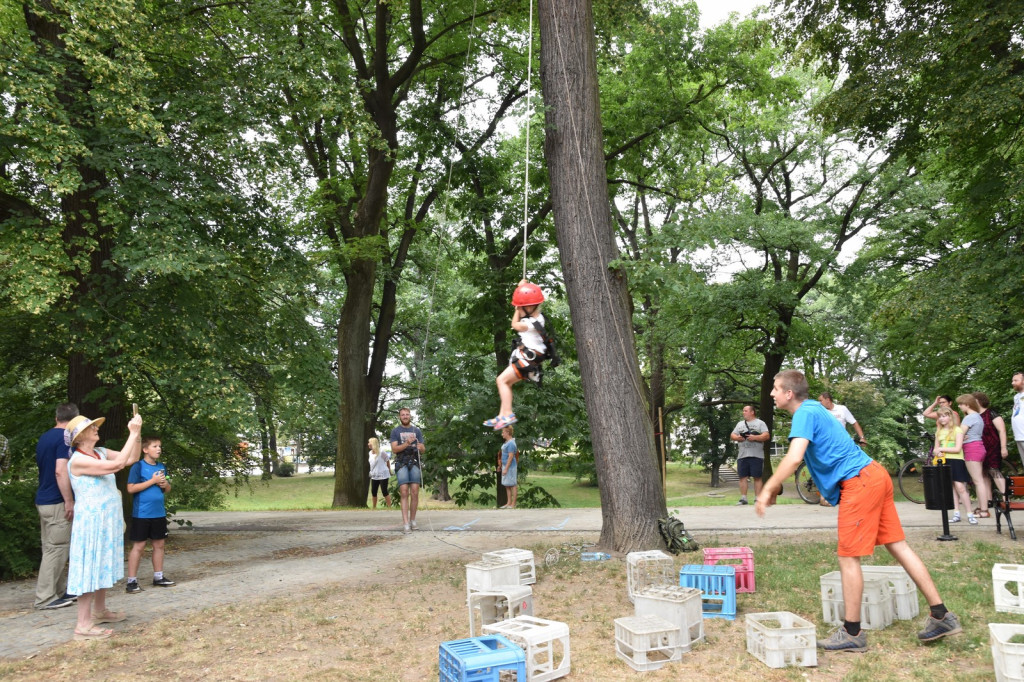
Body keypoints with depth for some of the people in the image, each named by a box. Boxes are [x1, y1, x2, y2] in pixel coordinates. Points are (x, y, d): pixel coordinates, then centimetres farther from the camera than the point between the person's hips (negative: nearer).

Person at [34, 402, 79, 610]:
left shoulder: (44, 437, 12)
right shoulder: (66, 438, -15)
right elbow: (60, 471, -23)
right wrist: (69, 501, -19)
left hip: (44, 500, 9)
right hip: (57, 502, -9)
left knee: (52, 549, 14)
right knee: (56, 549, -3)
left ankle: (61, 591, 21)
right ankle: (45, 598, 1)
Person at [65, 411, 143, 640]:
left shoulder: (101, 453, 7)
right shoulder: (78, 460, -18)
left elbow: (132, 459, 7)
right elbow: (117, 465, -28)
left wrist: (136, 434, -6)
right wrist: (132, 435, -25)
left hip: (108, 519, 8)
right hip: (91, 521, -8)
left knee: (103, 565, 16)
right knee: (90, 567, -5)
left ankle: (99, 611, 28)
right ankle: (83, 624, 0)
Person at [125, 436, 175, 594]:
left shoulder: (161, 466, 10)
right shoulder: (138, 466, -9)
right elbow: (131, 488, -15)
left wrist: (165, 484, -6)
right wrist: (152, 481, -18)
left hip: (159, 513, 6)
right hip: (142, 514, -6)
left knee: (159, 544, 11)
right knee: (139, 546, -2)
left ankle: (158, 577, 21)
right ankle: (131, 581, 6)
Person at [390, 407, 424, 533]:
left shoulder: (417, 430, 16)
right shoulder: (395, 431, 10)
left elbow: (423, 450, 13)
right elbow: (394, 449, 0)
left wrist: (420, 447, -11)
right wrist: (406, 444, -15)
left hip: (414, 463, 2)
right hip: (401, 463, -2)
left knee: (415, 492, -6)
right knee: (404, 493, -11)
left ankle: (413, 520, 5)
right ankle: (406, 523, -14)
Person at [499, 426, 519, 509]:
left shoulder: (511, 443, -18)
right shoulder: (506, 442, 12)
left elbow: (511, 457, -22)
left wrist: (506, 469, -22)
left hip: (510, 467, -10)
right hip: (505, 465, 10)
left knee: (513, 485, -2)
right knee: (507, 486, 14)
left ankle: (513, 504, 2)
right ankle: (509, 503, 22)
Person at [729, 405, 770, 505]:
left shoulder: (760, 423, 7)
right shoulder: (740, 424, 22)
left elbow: (767, 436, -4)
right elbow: (732, 436, 18)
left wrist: (755, 437, -17)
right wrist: (737, 438, -4)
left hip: (756, 455, -4)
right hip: (742, 455, 4)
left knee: (757, 478, -2)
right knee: (742, 477, 1)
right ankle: (743, 498, 5)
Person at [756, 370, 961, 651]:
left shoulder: (805, 413, -14)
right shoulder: (812, 410, 17)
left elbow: (794, 458, -27)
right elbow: (800, 457, 28)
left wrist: (767, 490, -22)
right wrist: (774, 487, 26)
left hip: (858, 482, -10)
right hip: (875, 475, 10)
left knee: (848, 557, -1)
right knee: (898, 545, 13)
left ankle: (852, 633, 8)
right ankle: (941, 615, 18)